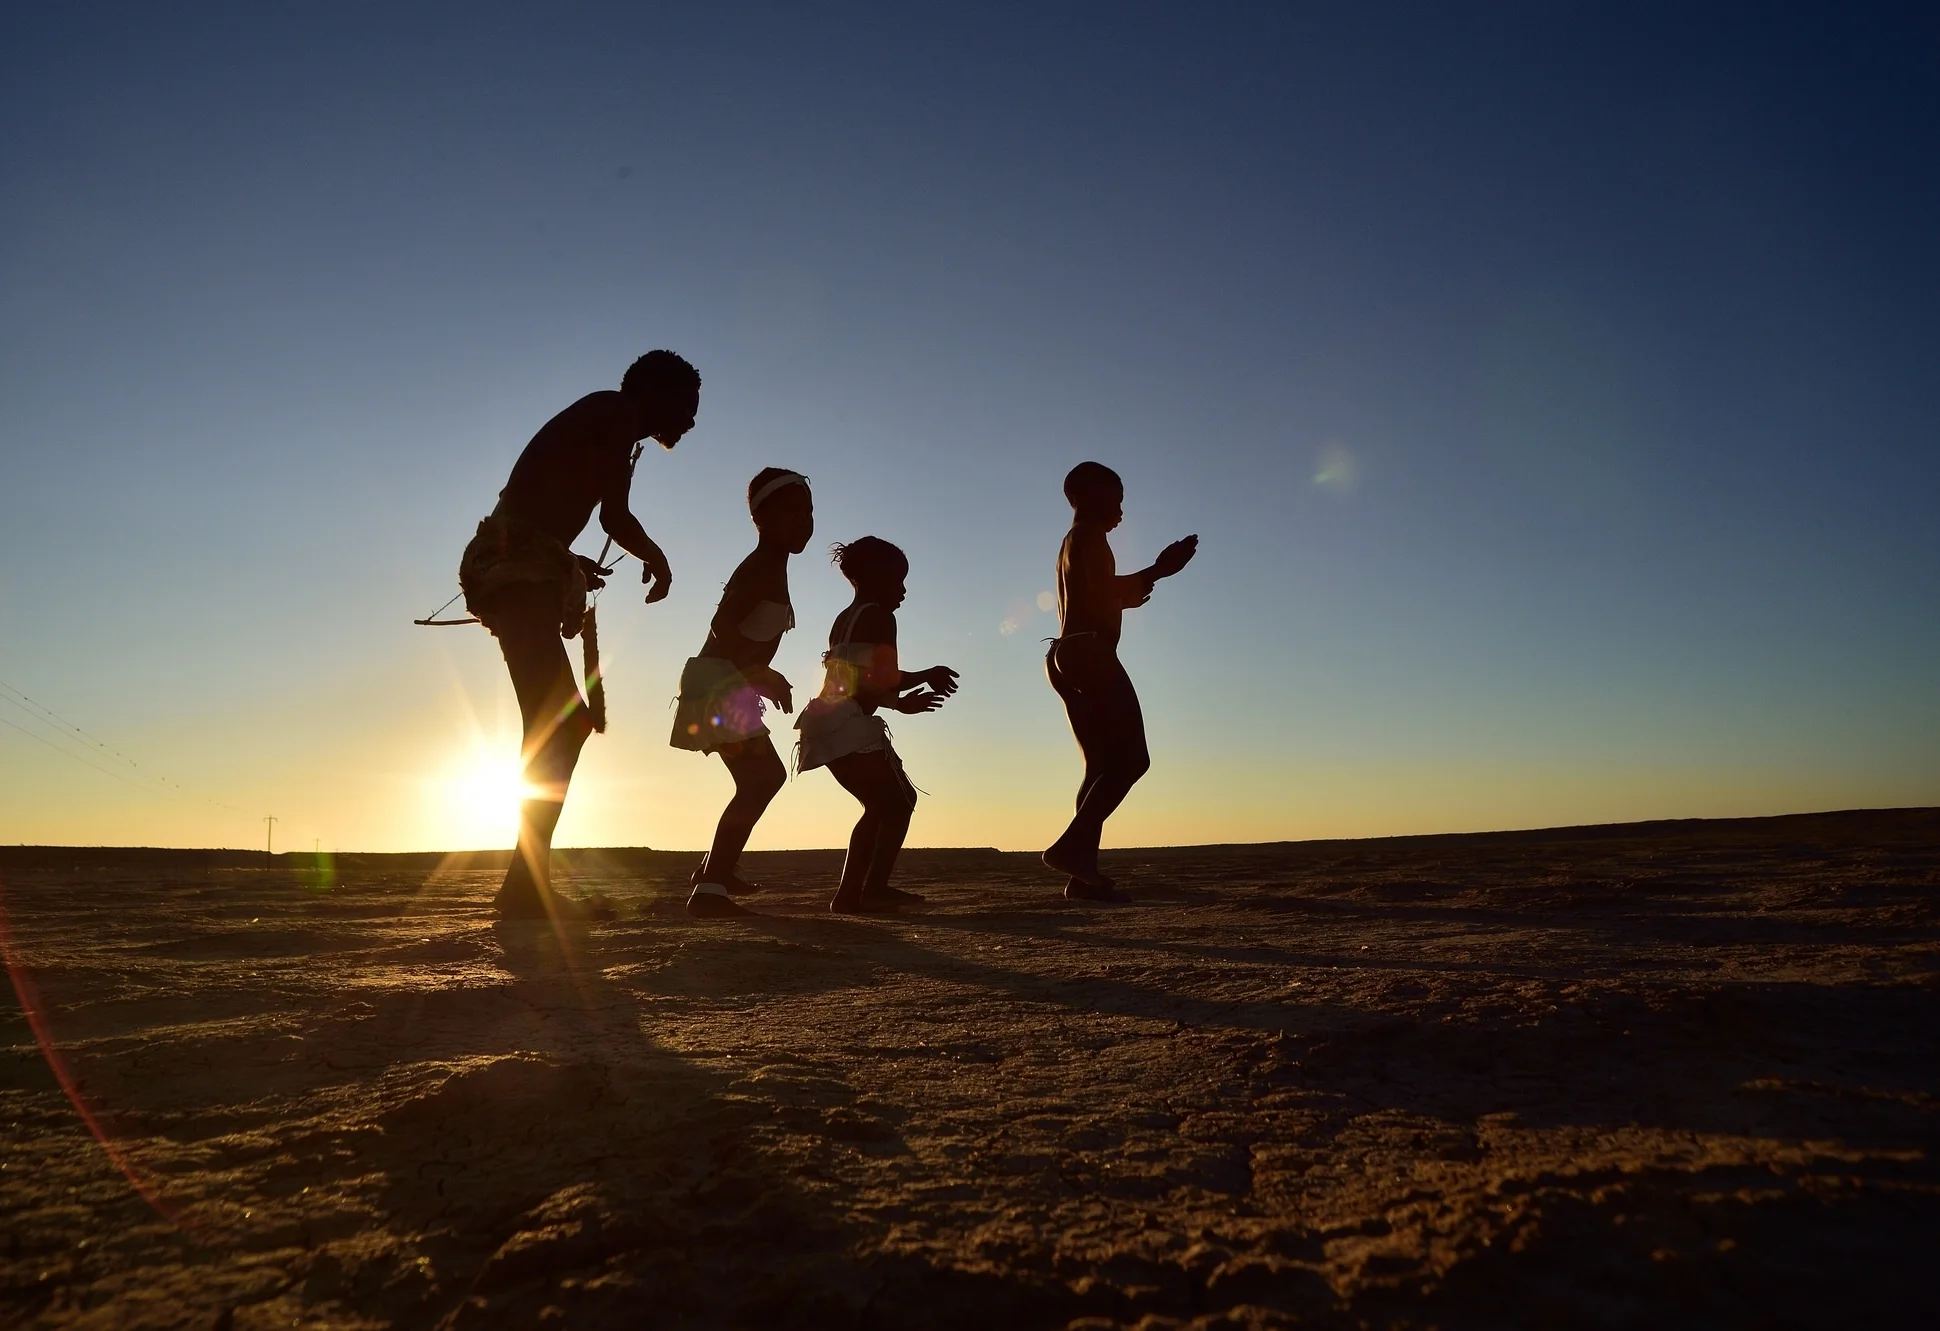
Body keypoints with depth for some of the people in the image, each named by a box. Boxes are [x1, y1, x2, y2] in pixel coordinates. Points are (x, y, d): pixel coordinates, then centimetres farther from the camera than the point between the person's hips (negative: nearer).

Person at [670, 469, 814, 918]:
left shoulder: (767, 568, 18)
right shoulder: (765, 566, -13)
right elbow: (723, 625, -26)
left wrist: (761, 678, 17)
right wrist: (761, 673, -24)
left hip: (727, 688, 11)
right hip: (721, 687, -11)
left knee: (767, 775, 20)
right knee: (760, 779, -18)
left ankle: (717, 868, 32)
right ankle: (710, 890, -23)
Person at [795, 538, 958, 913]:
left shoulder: (844, 620, 22)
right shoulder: (879, 616, -5)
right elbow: (884, 678, -14)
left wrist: (903, 702, 27)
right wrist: (926, 676, 1)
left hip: (830, 728, 9)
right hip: (851, 728, -9)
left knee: (879, 806, 18)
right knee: (898, 802, 2)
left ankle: (850, 892, 13)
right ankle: (874, 890, -6)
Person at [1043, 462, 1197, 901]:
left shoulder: (1071, 543, 26)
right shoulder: (1090, 535, -3)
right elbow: (1103, 591, -18)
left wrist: (1126, 598, 39)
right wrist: (1158, 571, -11)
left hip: (1069, 657, 10)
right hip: (1091, 655, -10)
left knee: (1103, 765, 5)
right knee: (1131, 758, -15)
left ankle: (1082, 874, -3)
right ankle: (1071, 845, -26)